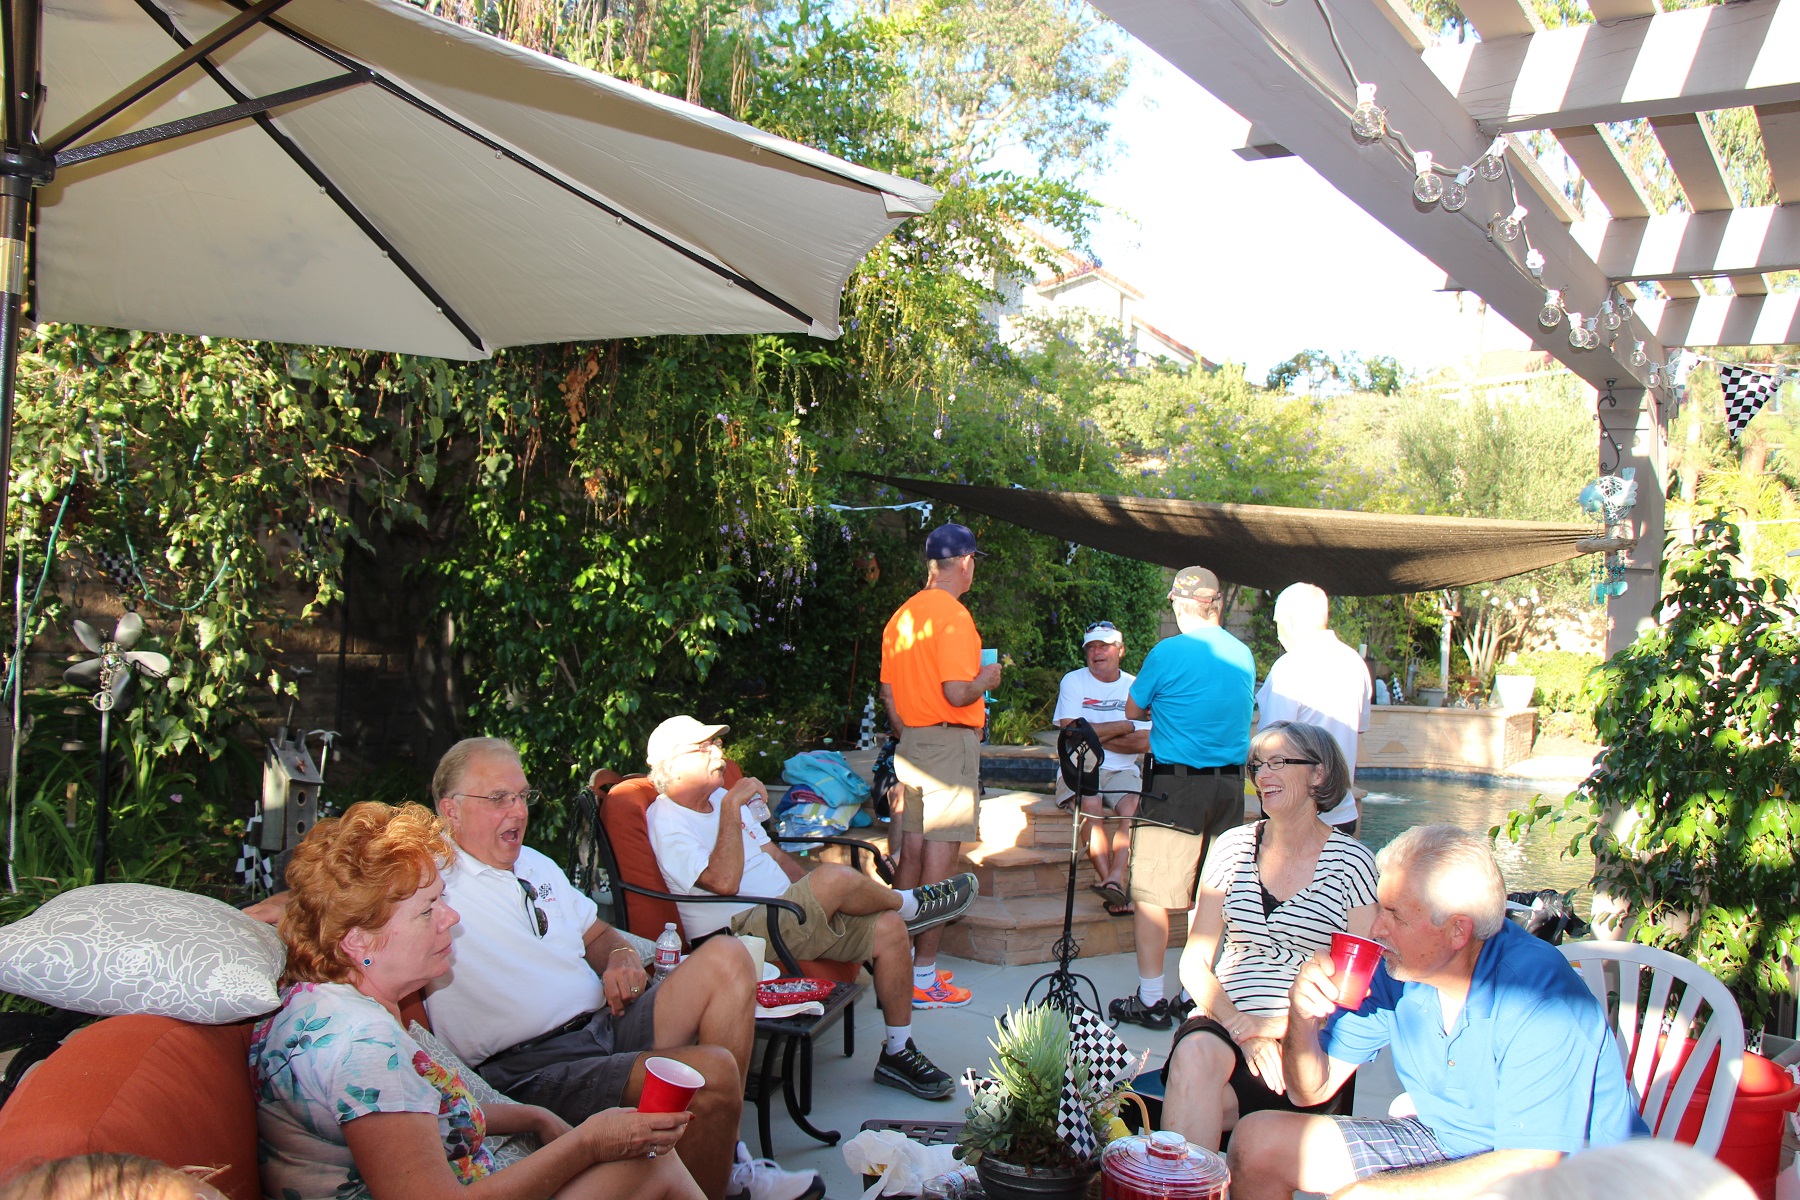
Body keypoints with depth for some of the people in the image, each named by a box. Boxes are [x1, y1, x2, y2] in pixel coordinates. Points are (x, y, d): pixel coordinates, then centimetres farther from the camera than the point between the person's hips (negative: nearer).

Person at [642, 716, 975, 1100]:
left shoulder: (721, 797, 17)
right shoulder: (666, 822, -11)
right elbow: (724, 881, -26)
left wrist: (821, 902, 9)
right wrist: (731, 807, -23)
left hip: (788, 917, 9)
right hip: (739, 935, -9)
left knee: (888, 928, -8)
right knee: (835, 876, -30)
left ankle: (897, 1053, 3)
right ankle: (911, 904, 3)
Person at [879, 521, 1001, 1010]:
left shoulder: (901, 616, 11)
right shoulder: (952, 615, -14)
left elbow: (888, 692, 14)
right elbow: (957, 693, -22)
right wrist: (986, 678, -2)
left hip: (909, 745, 8)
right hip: (950, 743, -8)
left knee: (911, 854, 13)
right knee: (940, 860, -3)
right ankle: (924, 976, 2)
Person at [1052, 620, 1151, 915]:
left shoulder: (1134, 686, 10)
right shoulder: (1073, 681, 6)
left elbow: (1144, 743, -1)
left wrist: (1095, 734, -5)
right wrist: (1124, 727, -3)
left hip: (1123, 770, 2)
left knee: (1132, 807, -30)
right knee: (1091, 804, -32)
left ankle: (1116, 878, -44)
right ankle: (1115, 887, -36)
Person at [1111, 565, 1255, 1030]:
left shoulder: (1167, 653, -10)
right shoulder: (1243, 655, 5)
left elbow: (1133, 711, 4)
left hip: (1174, 785, -6)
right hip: (1230, 784, 6)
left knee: (1150, 895, 2)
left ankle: (1150, 1000, 4)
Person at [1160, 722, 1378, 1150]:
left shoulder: (1351, 862, 1)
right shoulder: (1233, 847, 10)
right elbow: (1195, 962, 6)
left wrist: (1276, 1027, -14)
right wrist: (1241, 1029, -12)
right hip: (1224, 1020, 3)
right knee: (1195, 1052, -33)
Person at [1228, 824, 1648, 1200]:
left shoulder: (1540, 1001, -27)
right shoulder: (1390, 971, -9)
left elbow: (1531, 1166, -30)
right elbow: (1312, 1091, 0)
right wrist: (1302, 1019, -22)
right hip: (1443, 1145, 7)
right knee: (1257, 1140, -2)